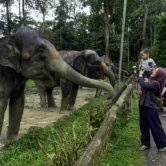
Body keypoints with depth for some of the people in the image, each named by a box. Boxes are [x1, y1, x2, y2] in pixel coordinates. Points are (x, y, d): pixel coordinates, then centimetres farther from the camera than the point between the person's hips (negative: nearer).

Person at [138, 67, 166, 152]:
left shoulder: (155, 83, -20)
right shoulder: (151, 81, 8)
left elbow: (143, 85, -30)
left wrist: (140, 75, -16)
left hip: (151, 108, -9)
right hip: (143, 106, 9)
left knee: (155, 127, 3)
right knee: (143, 126, 14)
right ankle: (145, 143, 27)